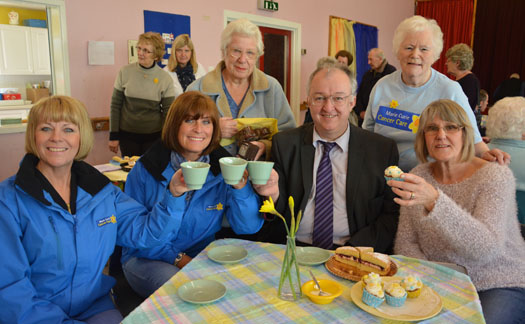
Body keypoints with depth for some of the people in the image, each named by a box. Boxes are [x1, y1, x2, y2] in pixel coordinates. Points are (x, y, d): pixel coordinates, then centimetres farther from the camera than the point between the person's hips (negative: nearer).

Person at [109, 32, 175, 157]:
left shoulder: (165, 79, -5)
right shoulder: (125, 72, -3)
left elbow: (168, 112, -3)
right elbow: (115, 105, 1)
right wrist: (113, 136, 0)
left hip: (154, 135, -1)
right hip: (127, 134, 1)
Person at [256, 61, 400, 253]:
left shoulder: (383, 149, 4)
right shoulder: (284, 144, 5)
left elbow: (392, 214, 2)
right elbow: (280, 213, 5)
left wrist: (354, 250, -13)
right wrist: (274, 194, -19)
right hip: (292, 250, 0)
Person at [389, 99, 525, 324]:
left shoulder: (496, 176, -13)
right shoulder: (419, 176, -1)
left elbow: (486, 248, -28)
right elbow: (405, 243, 0)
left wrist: (435, 201, -42)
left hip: (499, 286, -2)